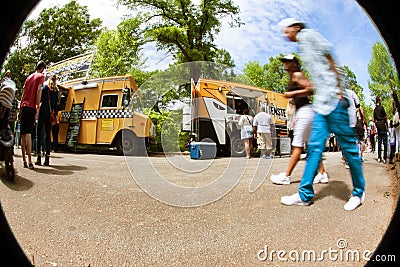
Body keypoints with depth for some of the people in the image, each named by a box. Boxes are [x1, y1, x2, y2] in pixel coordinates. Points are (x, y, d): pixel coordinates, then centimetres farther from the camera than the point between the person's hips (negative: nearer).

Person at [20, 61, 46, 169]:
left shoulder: (29, 77, 23)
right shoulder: (41, 76, 5)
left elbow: (23, 93, 20)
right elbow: (39, 91, -9)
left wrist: (20, 108, 20)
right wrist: (38, 108, -13)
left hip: (24, 106, 6)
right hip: (31, 107, -6)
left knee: (23, 134, 6)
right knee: (28, 133, -15)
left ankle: (24, 160, 7)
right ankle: (29, 161, -21)